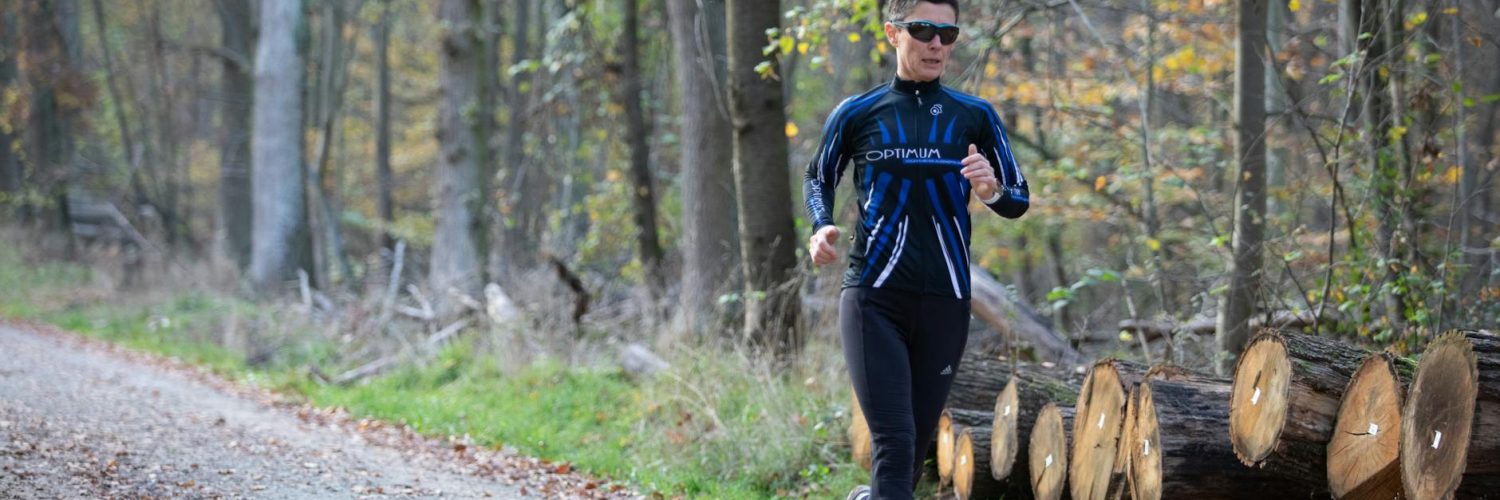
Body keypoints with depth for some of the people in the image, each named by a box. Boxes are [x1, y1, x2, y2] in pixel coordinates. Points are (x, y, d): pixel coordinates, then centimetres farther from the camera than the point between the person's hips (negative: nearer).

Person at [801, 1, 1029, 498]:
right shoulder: (857, 114, 3)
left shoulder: (975, 116, 5)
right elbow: (819, 178, 20)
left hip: (945, 303, 2)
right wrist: (821, 228, -1)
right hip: (874, 300, -2)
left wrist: (992, 191, -14)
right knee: (894, 443, -14)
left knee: (917, 443, 10)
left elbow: (1019, 200, 9)